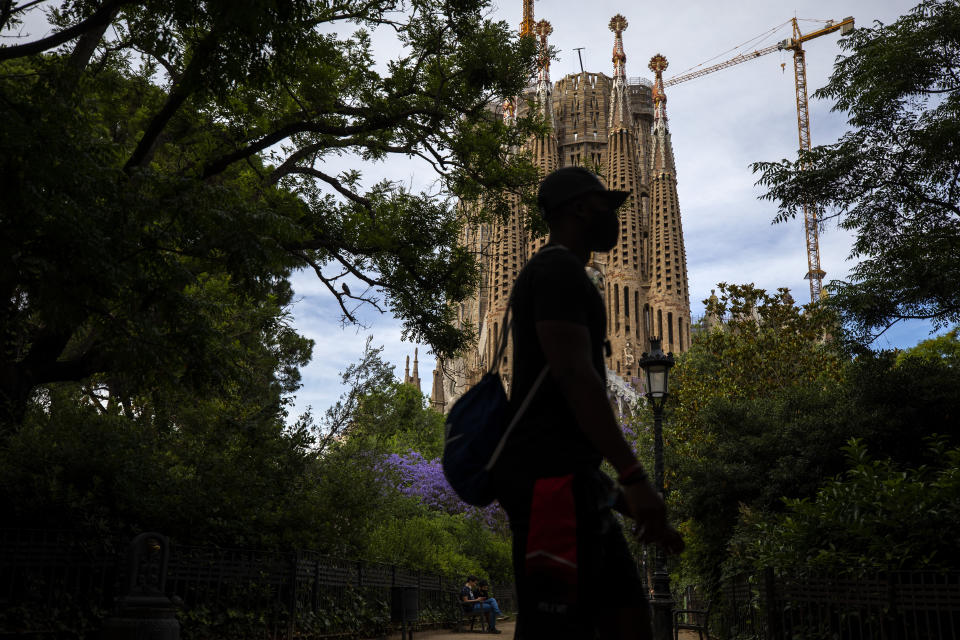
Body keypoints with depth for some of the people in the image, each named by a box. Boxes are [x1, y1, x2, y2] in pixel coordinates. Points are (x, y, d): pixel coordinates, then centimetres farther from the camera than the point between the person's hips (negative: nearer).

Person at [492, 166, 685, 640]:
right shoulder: (560, 270, -6)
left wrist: (611, 490, 26)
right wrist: (635, 477, -23)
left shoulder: (555, 277, 27)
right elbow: (574, 374, -20)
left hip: (570, 479, 11)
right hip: (552, 477, -11)